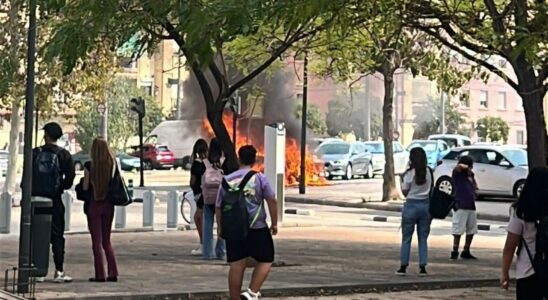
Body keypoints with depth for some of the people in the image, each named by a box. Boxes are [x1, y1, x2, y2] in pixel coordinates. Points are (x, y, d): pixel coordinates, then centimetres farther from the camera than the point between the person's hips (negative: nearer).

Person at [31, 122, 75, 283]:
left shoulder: (35, 153, 0)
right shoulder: (63, 155, -3)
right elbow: (70, 177, -5)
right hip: (54, 200, -1)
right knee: (57, 235, 3)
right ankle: (59, 272, -3)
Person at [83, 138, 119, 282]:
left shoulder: (89, 166, -11)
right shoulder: (112, 164, -2)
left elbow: (85, 187, -8)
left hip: (94, 204, -4)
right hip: (108, 205, 4)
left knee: (97, 241, 4)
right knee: (107, 240, 15)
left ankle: (100, 274, 2)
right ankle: (113, 272, 7)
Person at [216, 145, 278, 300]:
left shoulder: (227, 180, 7)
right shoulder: (259, 178, -3)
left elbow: (219, 206, 10)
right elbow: (271, 201, -6)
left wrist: (220, 227, 21)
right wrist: (274, 223, 3)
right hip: (257, 228, -3)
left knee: (237, 265, 6)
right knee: (265, 261, 9)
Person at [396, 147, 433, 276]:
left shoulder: (409, 173, -11)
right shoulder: (429, 172, 1)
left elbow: (405, 191, -6)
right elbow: (430, 189, 7)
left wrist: (402, 182, 11)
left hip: (411, 205, -3)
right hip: (425, 205, 3)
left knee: (406, 238, 5)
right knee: (423, 238, 8)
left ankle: (403, 267, 5)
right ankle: (423, 268, 6)